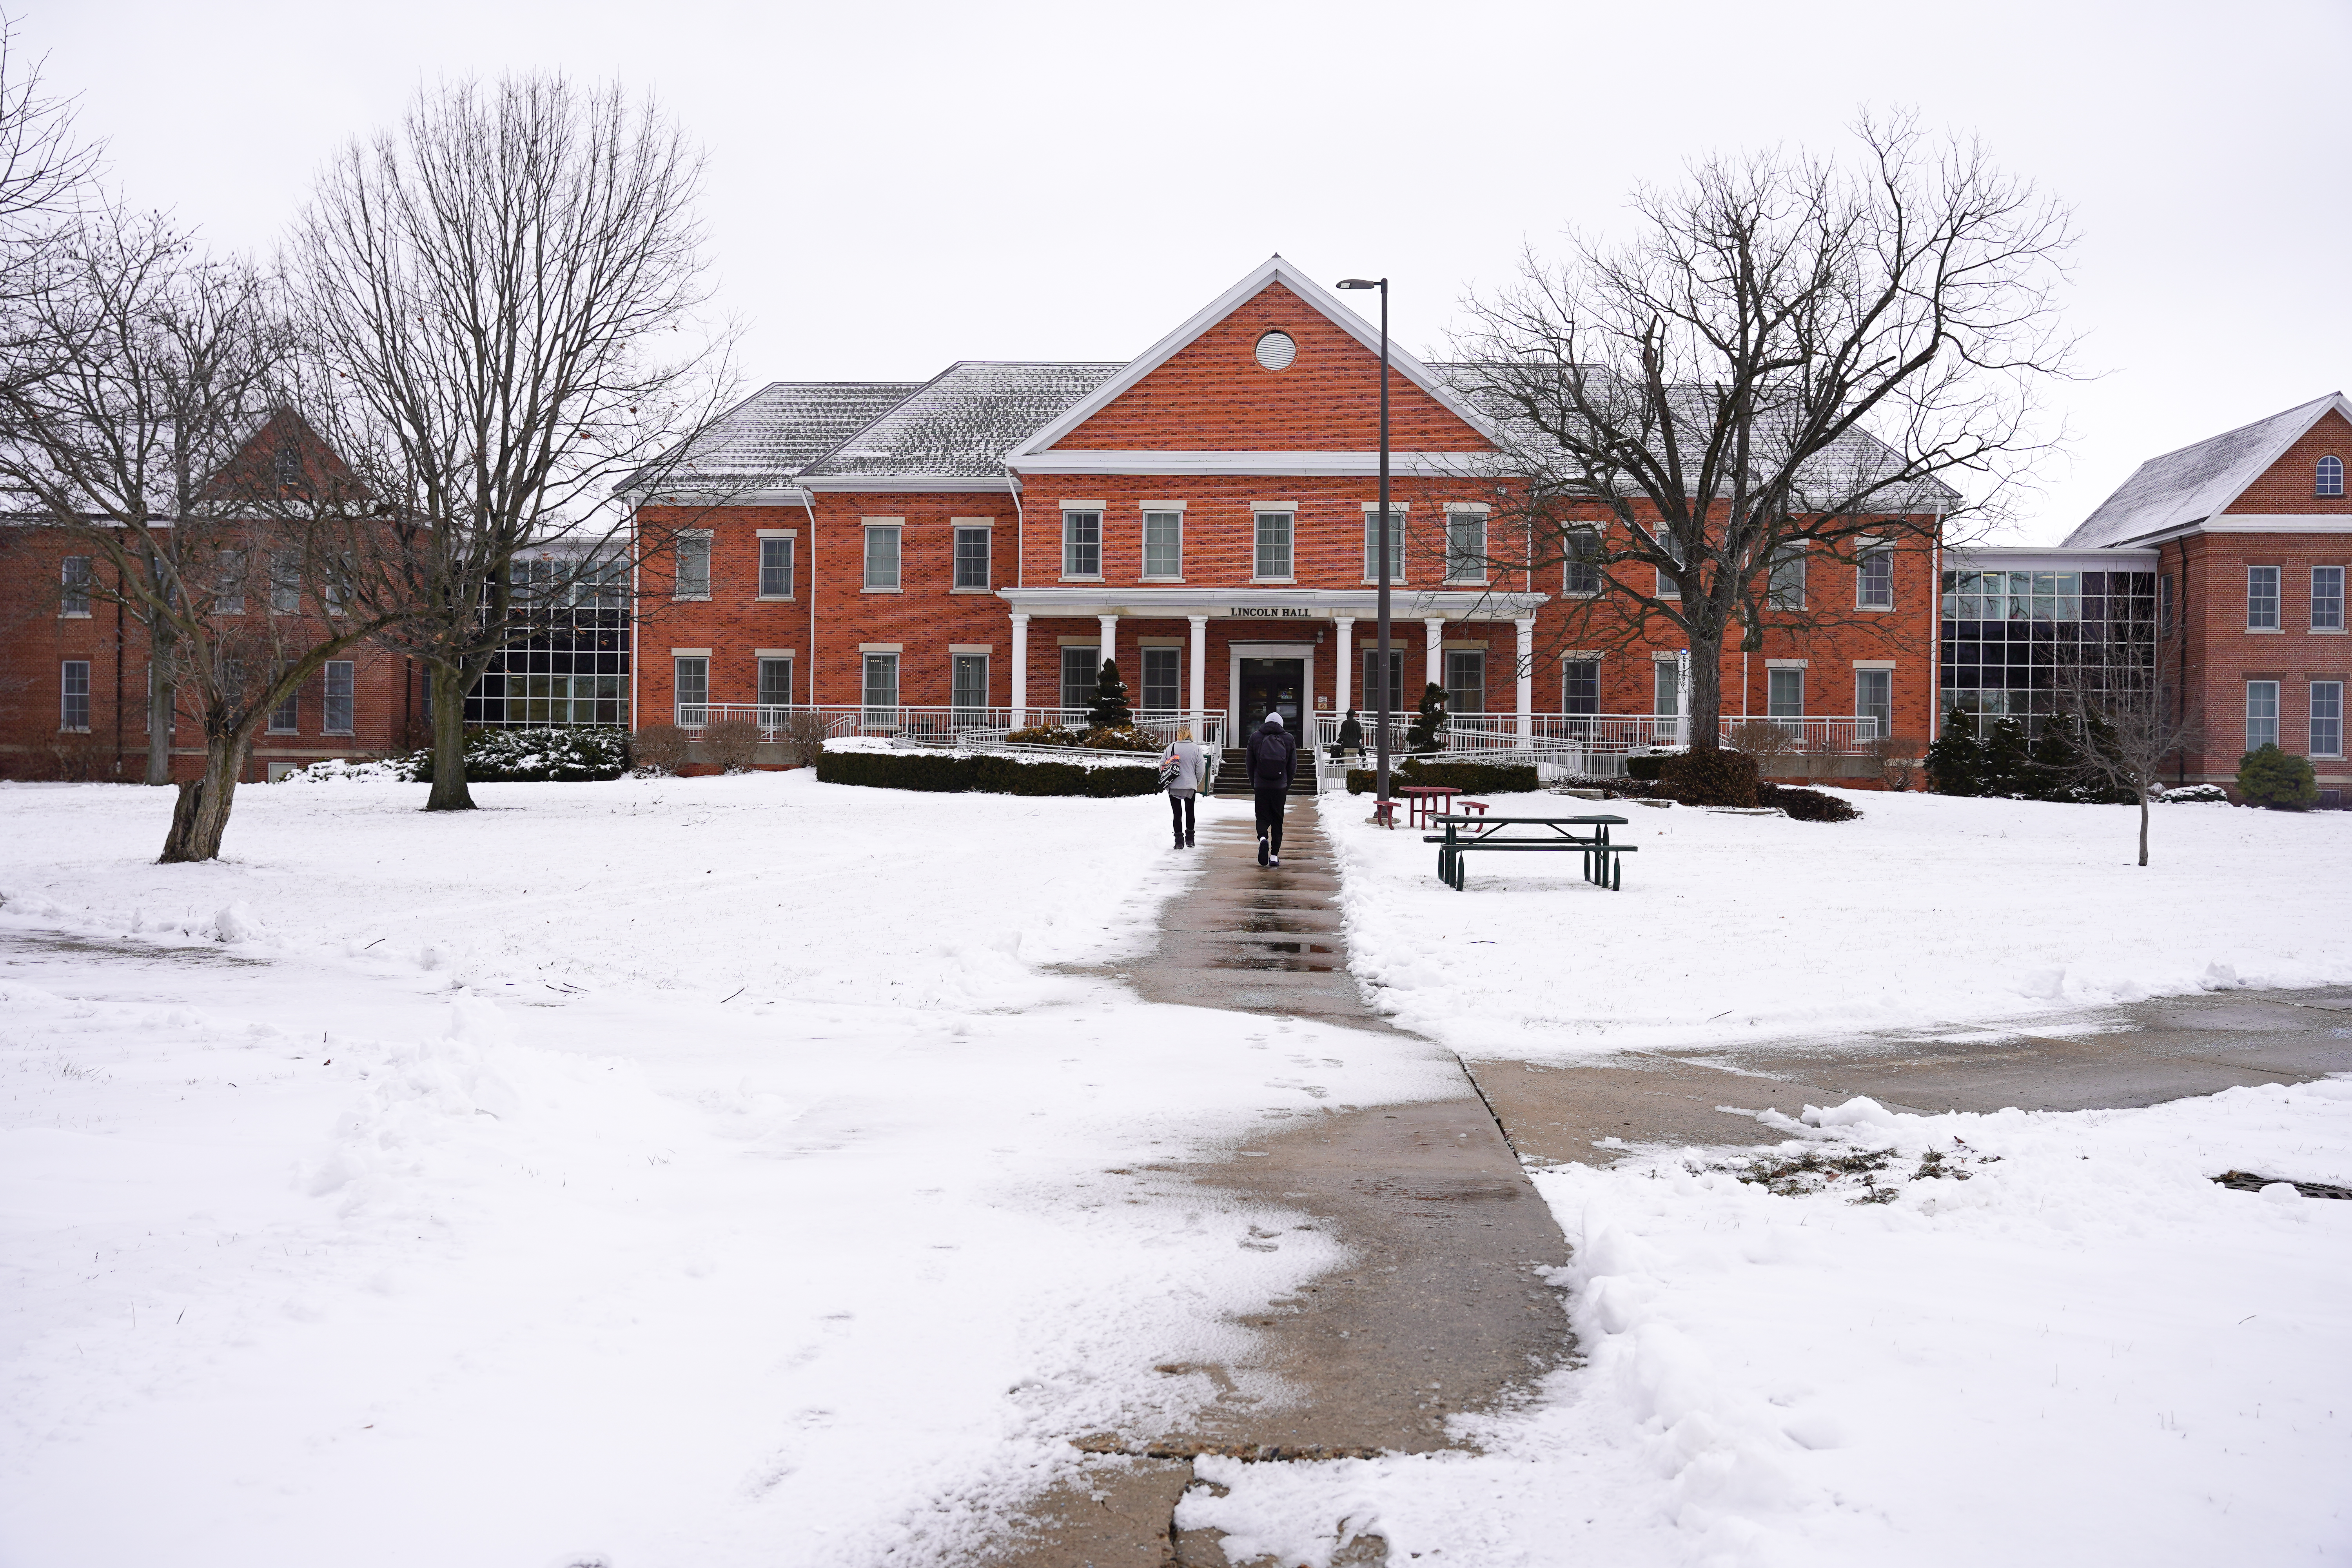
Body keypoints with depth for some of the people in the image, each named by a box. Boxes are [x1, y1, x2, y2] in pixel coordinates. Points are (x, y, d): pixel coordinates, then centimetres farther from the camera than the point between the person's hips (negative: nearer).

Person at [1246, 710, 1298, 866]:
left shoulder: (1255, 738, 2)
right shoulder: (1289, 739, 3)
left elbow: (1250, 764, 4)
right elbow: (1293, 765, 4)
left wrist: (1253, 784, 15)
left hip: (1261, 786, 0)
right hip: (1280, 787, 1)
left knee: (1262, 817, 9)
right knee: (1277, 819, 9)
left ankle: (1263, 838, -23)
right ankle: (1275, 855, 6)